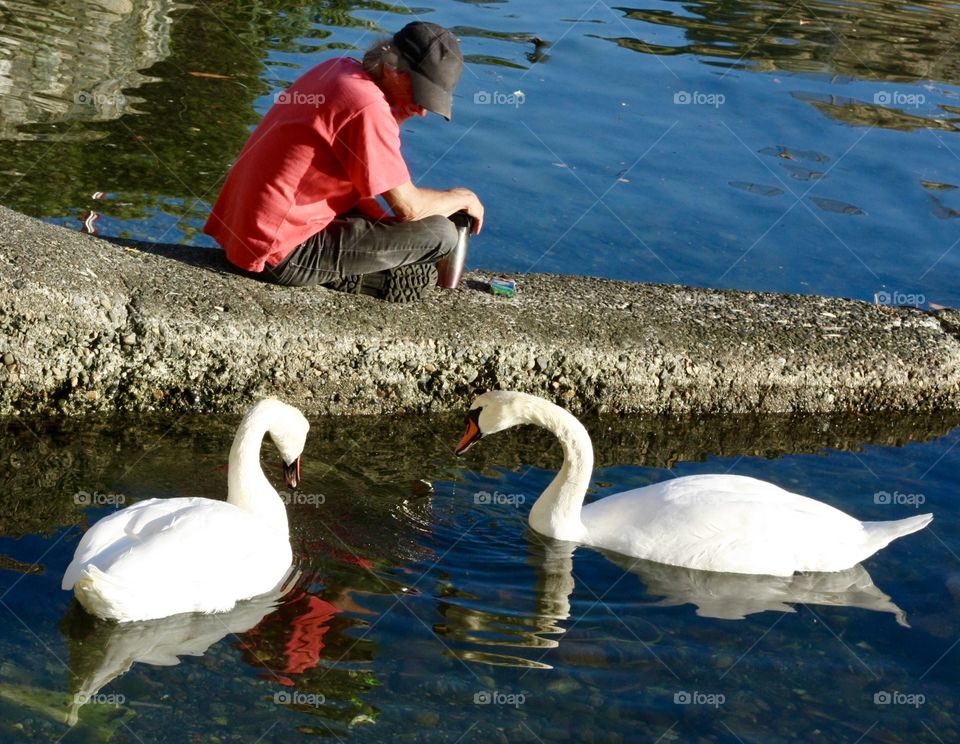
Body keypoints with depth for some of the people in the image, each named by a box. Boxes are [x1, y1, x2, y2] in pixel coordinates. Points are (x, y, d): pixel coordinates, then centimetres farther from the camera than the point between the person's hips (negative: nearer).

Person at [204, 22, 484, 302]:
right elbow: (408, 207, -15)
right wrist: (462, 198, 1)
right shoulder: (367, 108, -21)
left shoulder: (339, 69, 7)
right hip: (282, 257, -10)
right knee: (440, 233, -12)